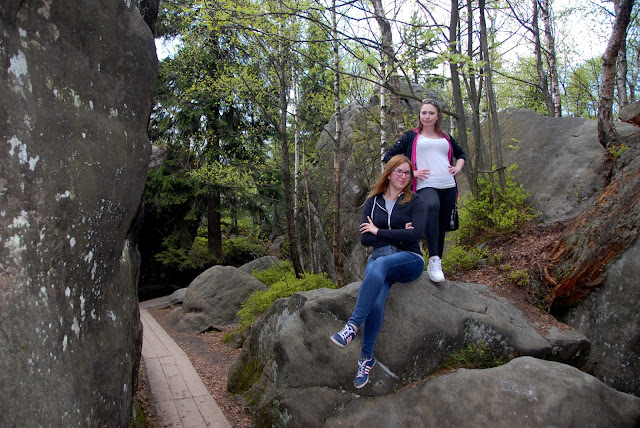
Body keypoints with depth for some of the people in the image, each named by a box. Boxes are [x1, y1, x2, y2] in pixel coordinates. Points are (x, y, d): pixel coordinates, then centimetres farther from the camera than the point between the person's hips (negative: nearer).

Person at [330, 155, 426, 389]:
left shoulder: (415, 201, 6)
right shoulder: (372, 202, 13)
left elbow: (417, 234, -11)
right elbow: (364, 238, 2)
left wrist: (379, 231, -9)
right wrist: (398, 235, -8)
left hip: (409, 259, -2)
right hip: (379, 257, 2)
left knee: (380, 264, -38)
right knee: (376, 302, -31)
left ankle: (353, 326, -41)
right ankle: (367, 358, -22)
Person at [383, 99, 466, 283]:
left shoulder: (446, 137, 23)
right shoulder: (411, 136, 12)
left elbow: (461, 154, 37)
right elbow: (389, 156, 6)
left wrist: (458, 167, 14)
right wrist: (411, 172, -4)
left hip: (448, 186, 5)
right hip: (426, 186, -5)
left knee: (441, 227, 5)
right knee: (431, 206, -37)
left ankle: (435, 266, 18)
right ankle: (434, 260, -39)